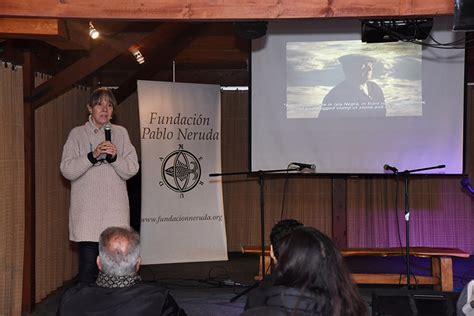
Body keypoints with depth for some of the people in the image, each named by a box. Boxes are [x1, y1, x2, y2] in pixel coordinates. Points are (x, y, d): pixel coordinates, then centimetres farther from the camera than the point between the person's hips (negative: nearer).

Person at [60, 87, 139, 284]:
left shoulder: (120, 133, 11)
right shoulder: (77, 134, 6)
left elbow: (132, 169, 5)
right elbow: (67, 170, -2)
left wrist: (114, 157, -13)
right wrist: (92, 156, -16)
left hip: (115, 211, 2)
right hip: (87, 211, -2)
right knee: (88, 265, -5)